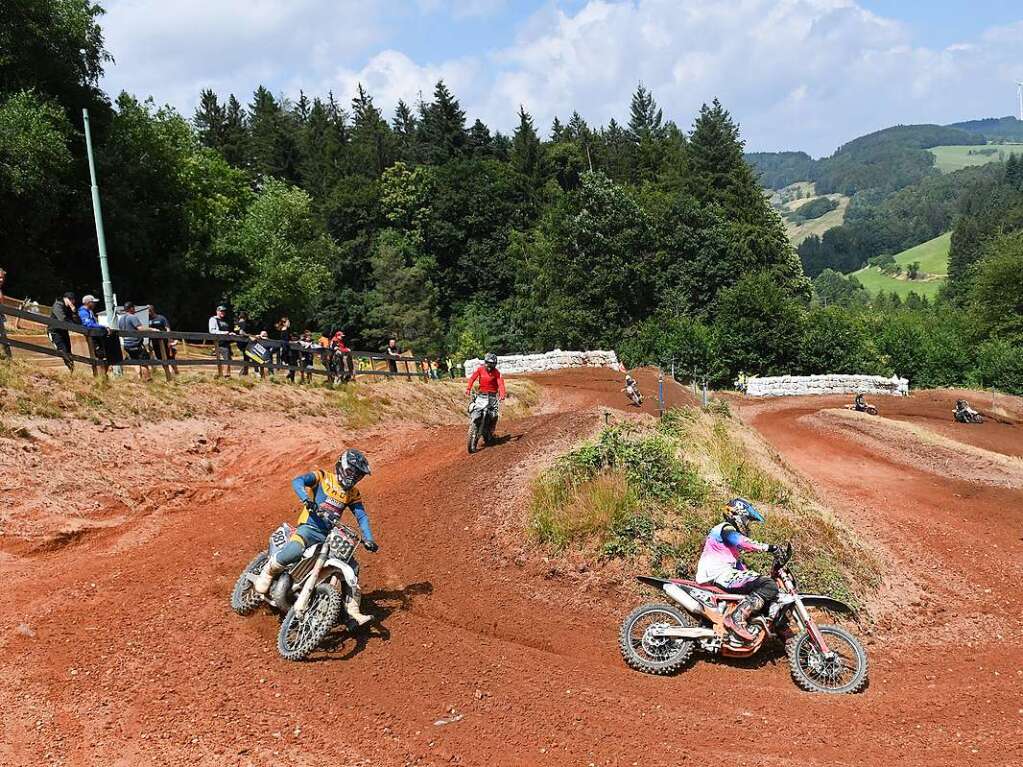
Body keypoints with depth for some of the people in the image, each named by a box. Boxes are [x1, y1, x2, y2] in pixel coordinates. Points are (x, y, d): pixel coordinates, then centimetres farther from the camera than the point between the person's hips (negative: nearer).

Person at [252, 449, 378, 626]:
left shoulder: (353, 493, 15)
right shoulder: (322, 477, 0)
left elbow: (362, 516, 11)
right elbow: (297, 481, -15)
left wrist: (368, 539, -4)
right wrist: (307, 500, -34)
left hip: (332, 536, 5)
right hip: (310, 528, -5)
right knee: (294, 551, -36)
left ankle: (353, 612, 0)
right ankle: (266, 573, -8)